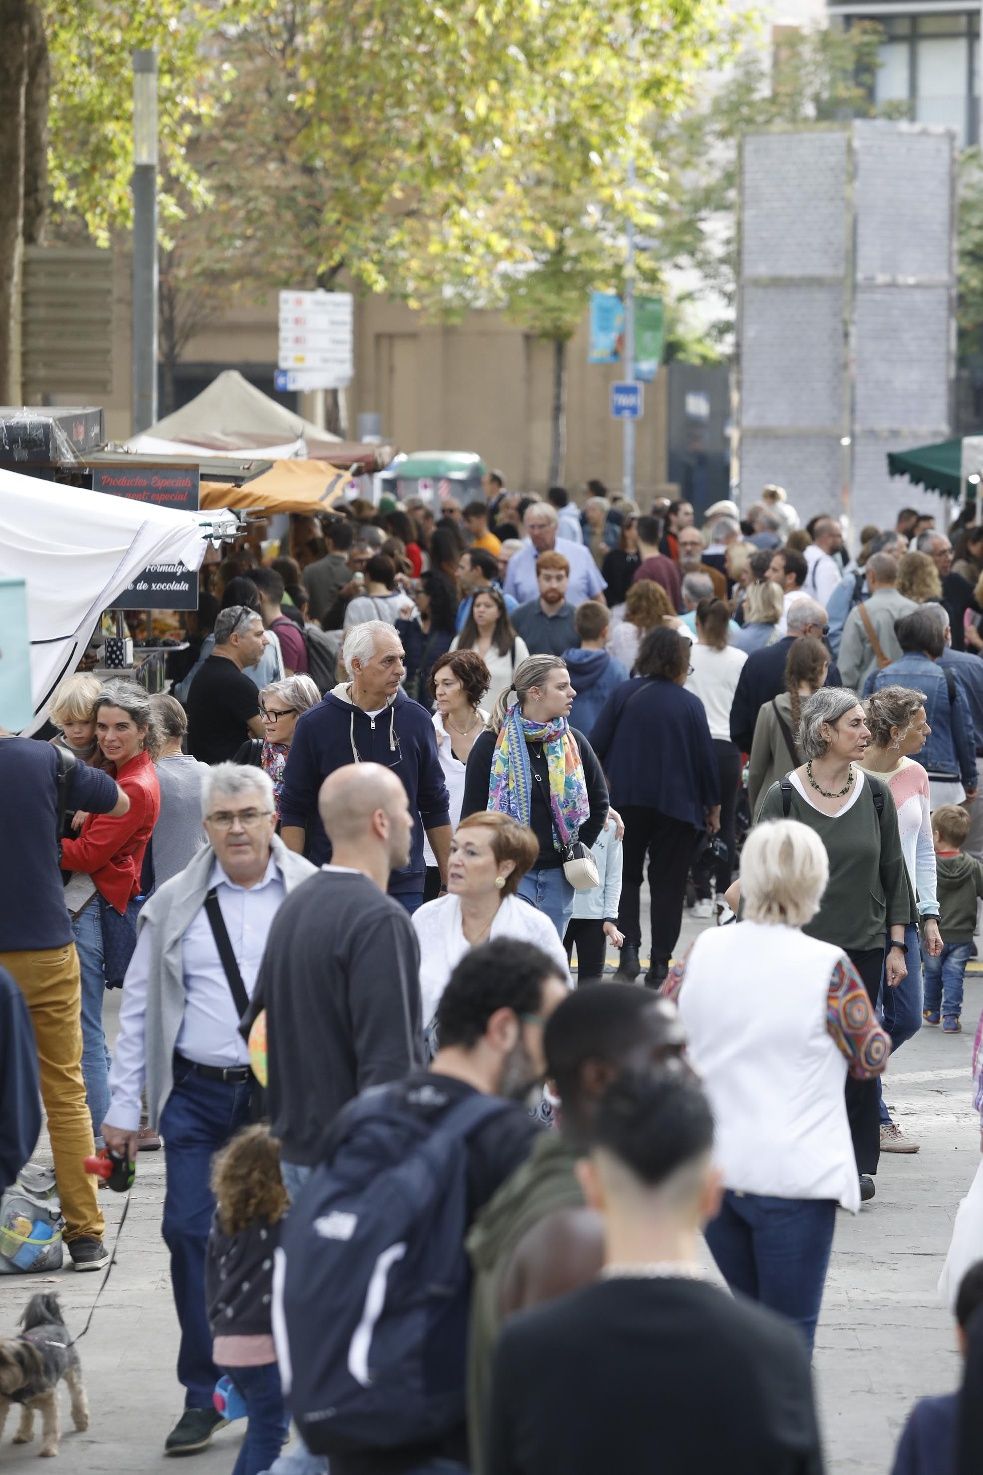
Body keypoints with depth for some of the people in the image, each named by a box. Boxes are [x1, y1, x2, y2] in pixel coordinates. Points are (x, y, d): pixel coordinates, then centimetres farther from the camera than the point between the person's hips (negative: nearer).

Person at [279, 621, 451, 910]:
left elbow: (435, 807, 11)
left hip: (404, 886, 2)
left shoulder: (416, 720, 4)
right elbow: (293, 810, 1)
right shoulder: (315, 724, -3)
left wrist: (451, 880, 9)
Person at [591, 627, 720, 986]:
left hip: (626, 799, 1)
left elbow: (598, 744, -3)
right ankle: (660, 963, 5)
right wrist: (713, 806, 10)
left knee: (626, 876, 12)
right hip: (677, 805, -1)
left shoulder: (623, 694, -2)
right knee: (668, 882, 8)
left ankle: (628, 948, -7)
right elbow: (705, 757, -2)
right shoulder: (690, 704, -5)